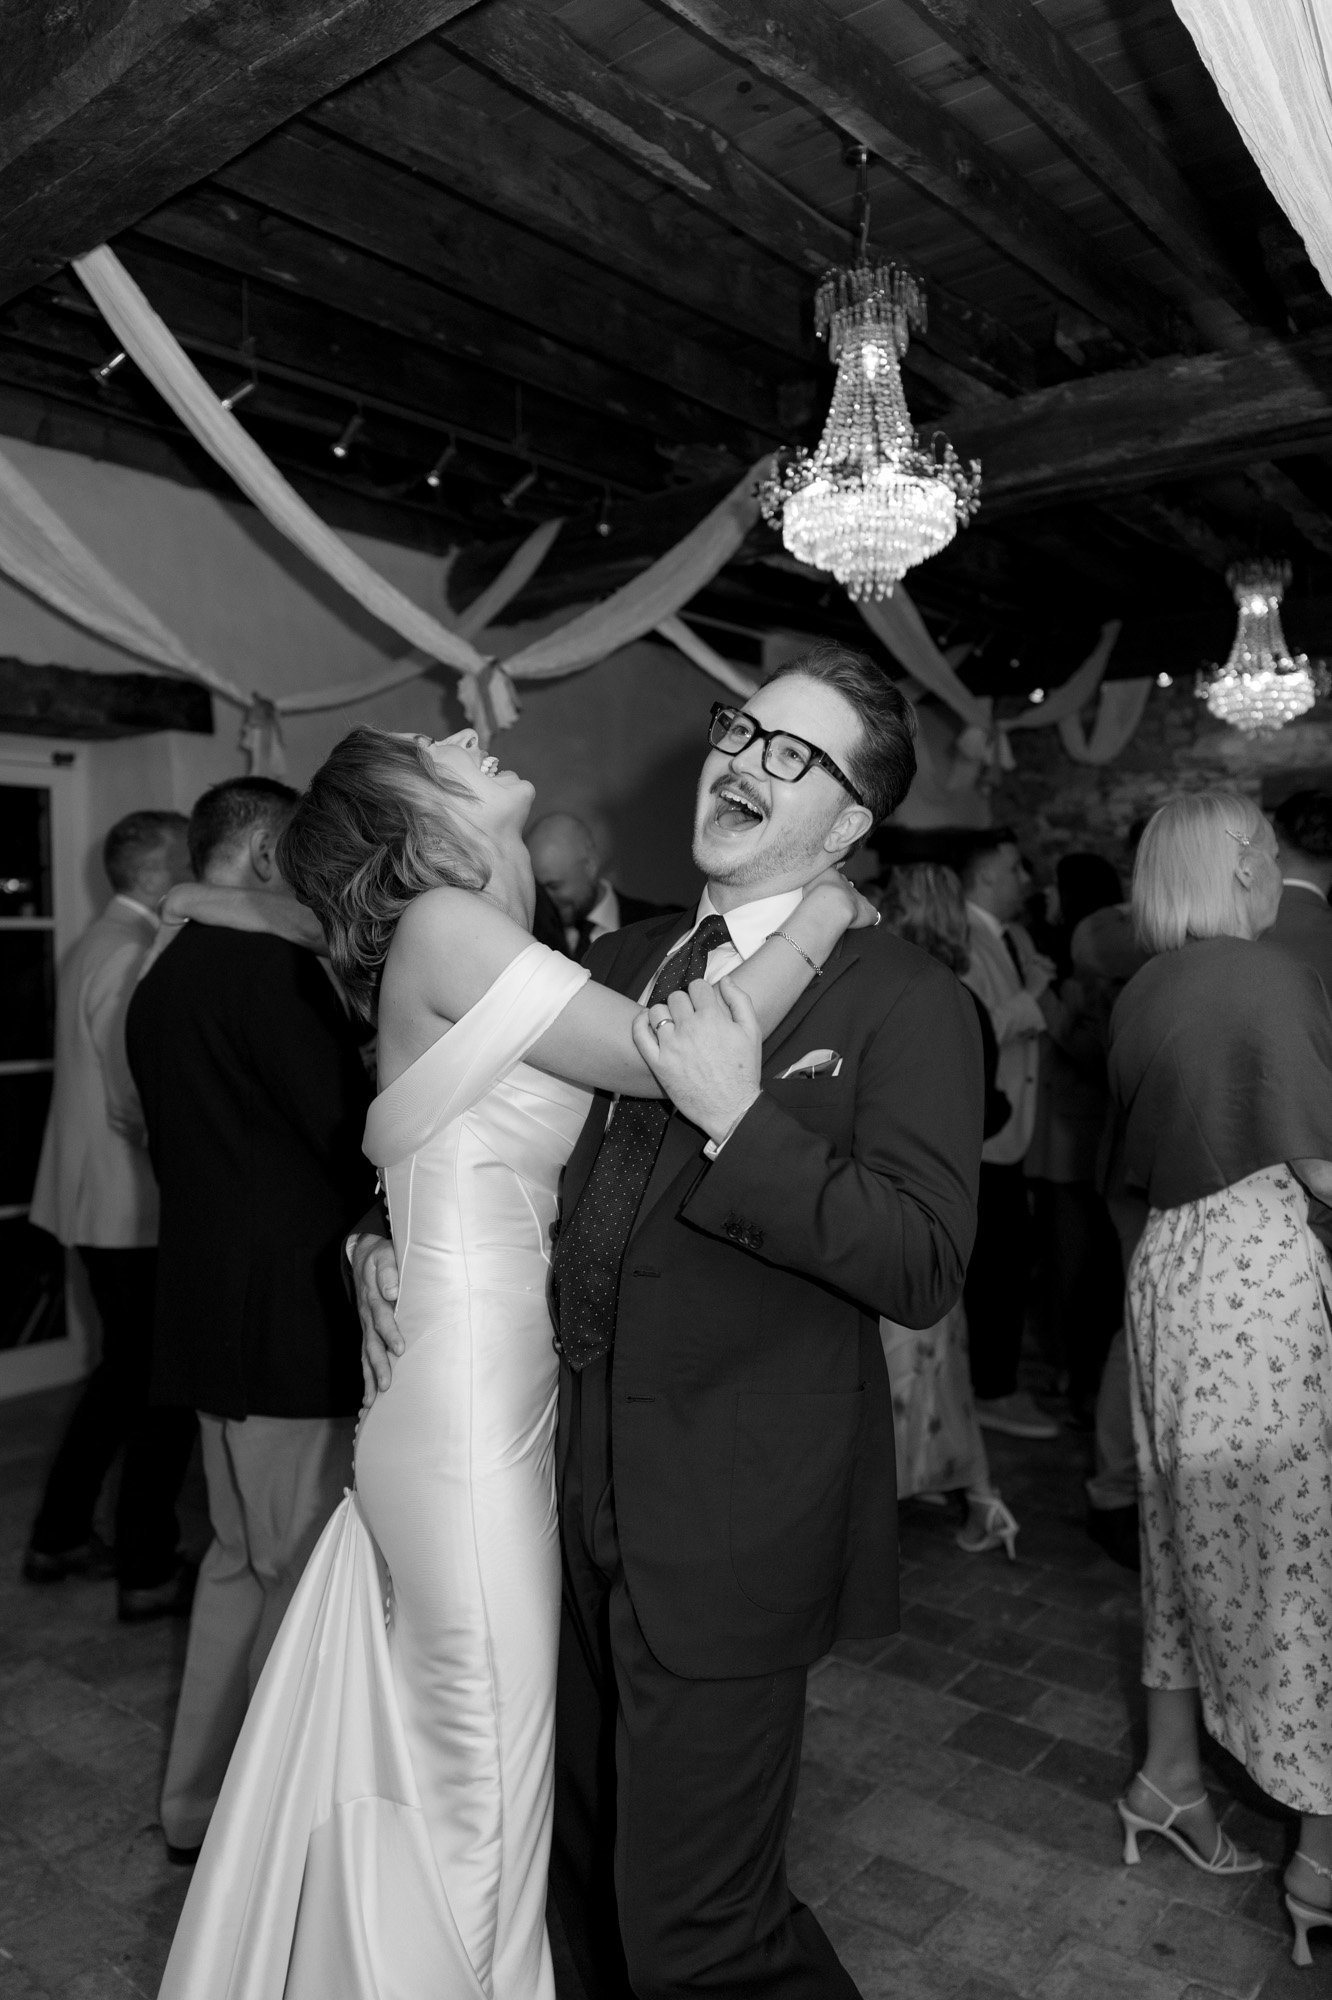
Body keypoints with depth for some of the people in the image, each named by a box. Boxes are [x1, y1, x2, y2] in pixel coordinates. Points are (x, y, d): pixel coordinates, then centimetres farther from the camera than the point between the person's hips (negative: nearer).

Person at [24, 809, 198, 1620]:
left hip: (101, 1201, 10)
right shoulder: (136, 957, -19)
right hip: (139, 1207, -10)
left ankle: (59, 1538, 33)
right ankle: (150, 1573, 14)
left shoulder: (99, 942, 11)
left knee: (126, 1369, 21)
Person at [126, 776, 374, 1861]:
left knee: (242, 1557, 22)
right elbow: (349, 1127, -20)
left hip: (205, 1306, 10)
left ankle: (199, 1799, 36)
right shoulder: (272, 965, -18)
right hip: (292, 1314, -10)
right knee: (306, 1576, 5)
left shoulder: (157, 983, 10)